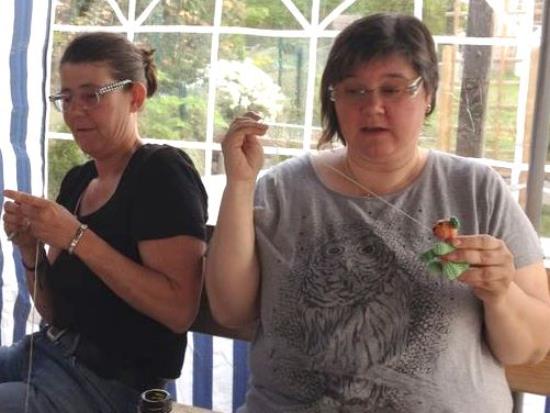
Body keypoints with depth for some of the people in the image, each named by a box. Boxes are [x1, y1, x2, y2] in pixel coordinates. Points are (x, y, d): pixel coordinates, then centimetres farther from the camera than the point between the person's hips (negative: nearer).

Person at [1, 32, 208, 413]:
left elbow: (180, 309, -22)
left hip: (110, 382, -7)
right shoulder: (77, 180, 9)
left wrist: (77, 238, -23)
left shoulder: (163, 172, -13)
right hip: (48, 353, 7)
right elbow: (55, 311, 13)